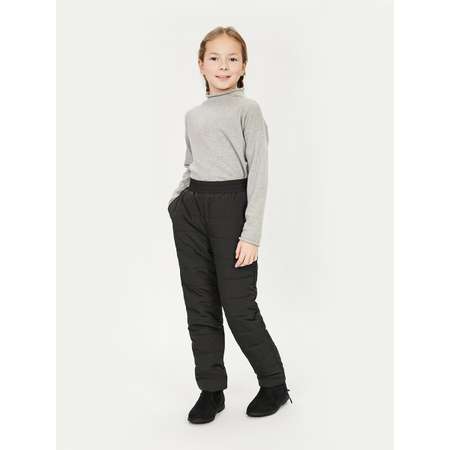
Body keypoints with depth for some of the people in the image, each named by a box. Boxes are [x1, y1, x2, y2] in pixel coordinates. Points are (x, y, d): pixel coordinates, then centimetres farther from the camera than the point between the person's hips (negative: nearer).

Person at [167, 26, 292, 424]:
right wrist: (178, 199, 6)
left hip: (231, 205, -6)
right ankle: (211, 390, 20)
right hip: (192, 210, 6)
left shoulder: (248, 109, -2)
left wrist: (252, 234, -14)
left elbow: (258, 172, -8)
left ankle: (275, 384, 18)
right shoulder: (193, 115, 14)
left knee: (239, 306, -3)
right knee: (200, 305, 7)